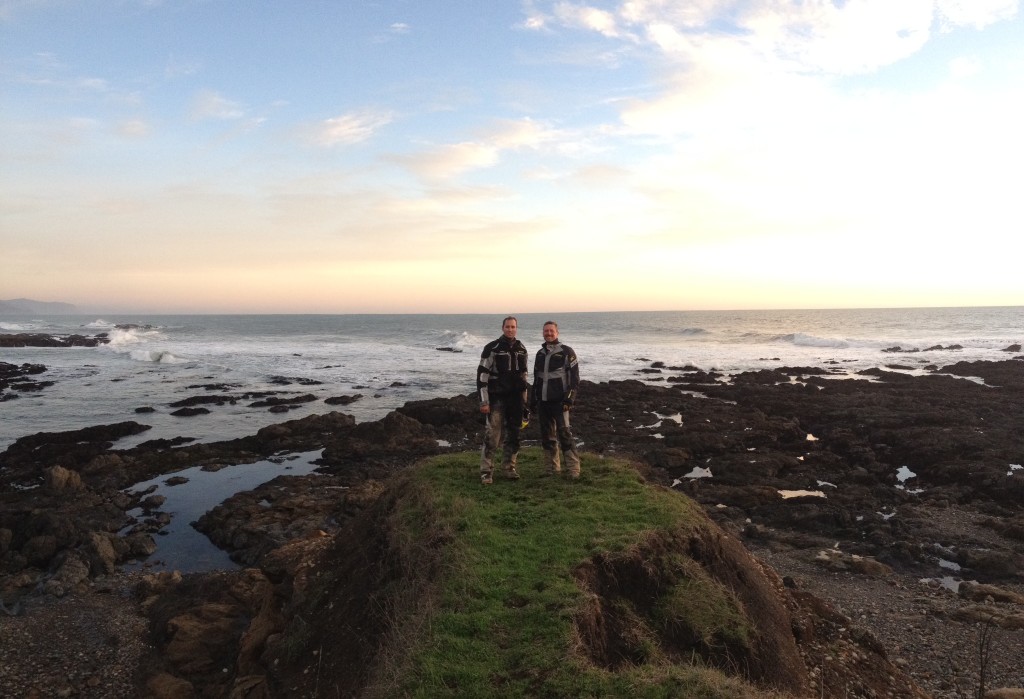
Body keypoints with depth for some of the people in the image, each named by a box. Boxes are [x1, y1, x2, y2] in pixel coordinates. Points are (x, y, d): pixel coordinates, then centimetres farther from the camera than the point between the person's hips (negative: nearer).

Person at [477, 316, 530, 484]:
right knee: (492, 435, -8)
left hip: (516, 398, 5)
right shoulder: (492, 348, -8)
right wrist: (484, 401, -14)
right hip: (497, 399, -5)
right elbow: (482, 375, -9)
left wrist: (524, 399, 14)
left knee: (513, 434, 10)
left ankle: (509, 467, 23)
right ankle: (486, 471, 0)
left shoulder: (521, 349, 9)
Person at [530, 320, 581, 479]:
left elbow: (574, 376, -7)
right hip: (543, 401, 6)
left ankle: (574, 469, -5)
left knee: (564, 433, -10)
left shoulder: (566, 351, -3)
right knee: (547, 436, 9)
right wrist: (533, 399, 18)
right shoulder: (540, 353, 16)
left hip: (559, 401, -6)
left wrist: (570, 398, -15)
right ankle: (551, 468, 18)